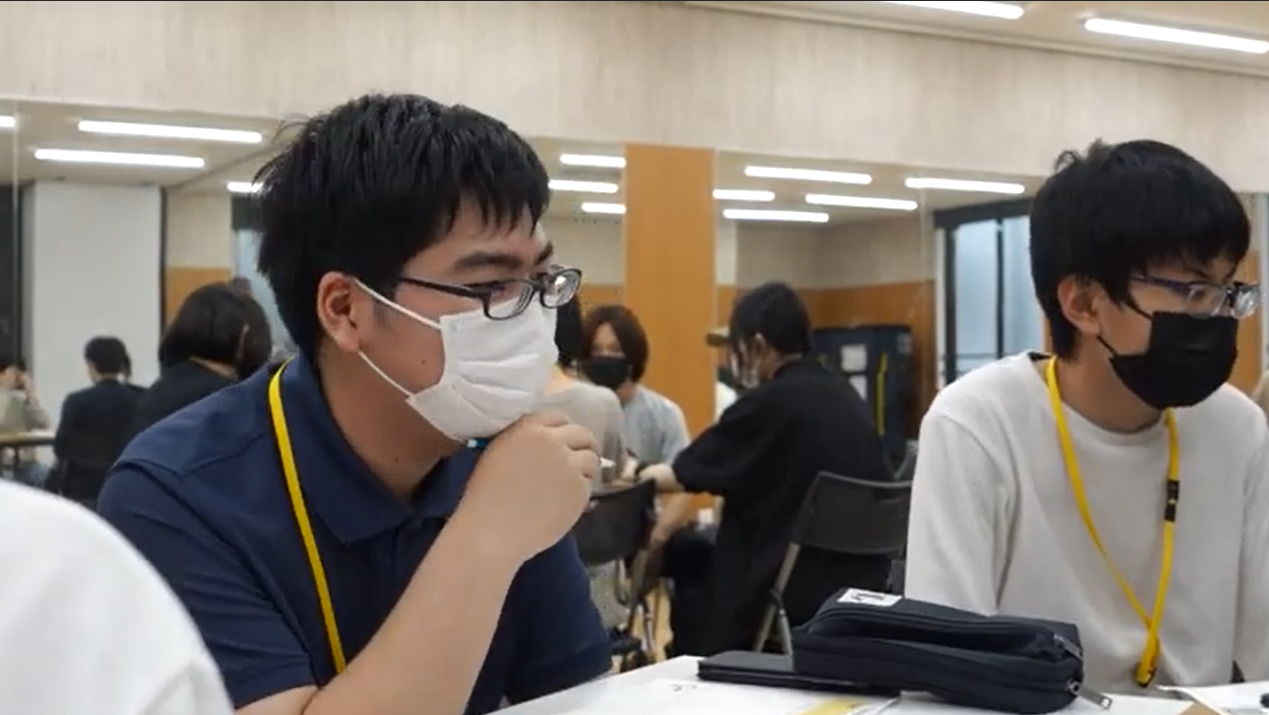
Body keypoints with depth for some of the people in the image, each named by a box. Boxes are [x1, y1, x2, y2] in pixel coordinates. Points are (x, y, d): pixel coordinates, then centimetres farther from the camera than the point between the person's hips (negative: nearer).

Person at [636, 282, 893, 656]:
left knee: (693, 596, 19)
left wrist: (650, 475, 20)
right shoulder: (845, 396, 8)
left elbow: (688, 470, 0)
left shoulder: (770, 403, -14)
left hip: (800, 588, -7)